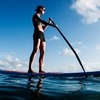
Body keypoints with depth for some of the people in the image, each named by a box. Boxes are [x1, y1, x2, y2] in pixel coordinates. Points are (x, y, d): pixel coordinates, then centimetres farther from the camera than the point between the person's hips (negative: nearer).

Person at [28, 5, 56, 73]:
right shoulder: (36, 15, 6)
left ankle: (40, 70, -9)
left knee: (42, 52, -4)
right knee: (35, 50, -23)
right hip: (37, 34, -9)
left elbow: (43, 28, 30)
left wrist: (49, 22, 25)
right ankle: (30, 69, -30)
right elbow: (43, 22, -11)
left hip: (42, 35, 9)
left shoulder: (39, 19, 31)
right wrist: (52, 25, -17)